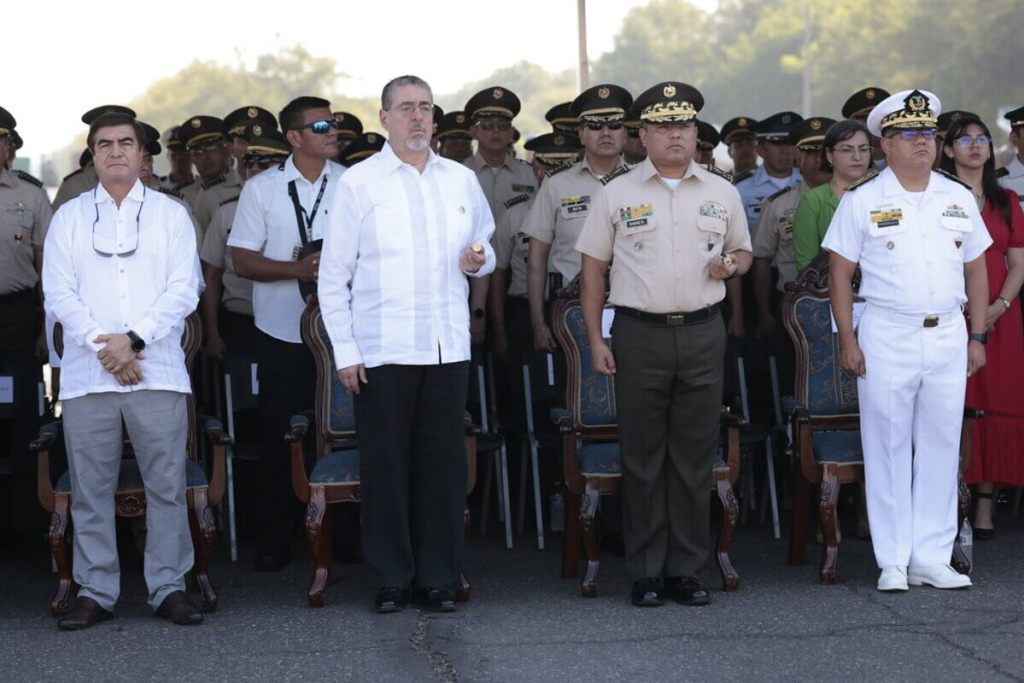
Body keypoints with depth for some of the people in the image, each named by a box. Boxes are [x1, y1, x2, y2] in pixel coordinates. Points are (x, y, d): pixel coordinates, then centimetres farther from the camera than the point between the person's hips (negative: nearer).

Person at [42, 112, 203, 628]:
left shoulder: (170, 215, 9)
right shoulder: (70, 217, 11)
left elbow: (184, 290, 0)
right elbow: (58, 294, 3)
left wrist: (133, 340, -11)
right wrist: (102, 345, -10)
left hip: (158, 371, -1)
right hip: (86, 374, 1)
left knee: (167, 484, -1)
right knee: (90, 489, 3)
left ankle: (169, 587, 6)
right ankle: (95, 591, 9)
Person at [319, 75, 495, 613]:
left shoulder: (461, 180, 12)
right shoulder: (359, 183, 1)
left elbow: (484, 246, 24)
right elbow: (334, 275, 1)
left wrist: (478, 260, -1)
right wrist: (345, 350, -5)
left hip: (447, 347, 3)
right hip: (382, 351, -3)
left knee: (444, 464, 4)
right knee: (385, 466, 0)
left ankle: (439, 578, 12)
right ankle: (391, 579, 10)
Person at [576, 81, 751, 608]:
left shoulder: (721, 193, 10)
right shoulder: (616, 195, 4)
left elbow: (743, 252, 22)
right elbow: (593, 268, 6)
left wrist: (732, 263, -3)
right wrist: (595, 340, -1)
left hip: (703, 333, 2)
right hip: (639, 333, -2)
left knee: (694, 456, 3)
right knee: (642, 456, 1)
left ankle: (686, 569, 9)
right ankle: (645, 573, 6)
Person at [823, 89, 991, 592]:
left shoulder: (959, 199, 11)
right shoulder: (862, 202, 0)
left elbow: (976, 269, 16)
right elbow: (839, 272, 0)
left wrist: (977, 336, 11)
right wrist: (847, 340, -6)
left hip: (947, 335, 3)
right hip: (887, 336, -3)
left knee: (941, 448, 5)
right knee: (888, 450, 0)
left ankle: (933, 558, 12)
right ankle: (893, 561, 7)